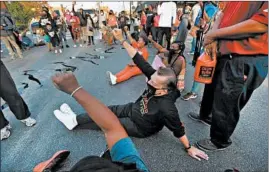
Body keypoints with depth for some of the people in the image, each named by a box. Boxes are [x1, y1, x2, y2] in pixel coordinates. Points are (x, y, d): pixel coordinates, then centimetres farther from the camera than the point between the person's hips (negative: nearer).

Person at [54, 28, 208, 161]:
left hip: (139, 127, -5)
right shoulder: (156, 78, -24)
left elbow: (178, 129, -26)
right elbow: (139, 60, -26)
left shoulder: (166, 107, -40)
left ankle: (75, 121, 21)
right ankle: (75, 119, 24)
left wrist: (189, 148, -14)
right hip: (133, 109, 6)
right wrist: (122, 40, -30)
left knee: (107, 121, 1)